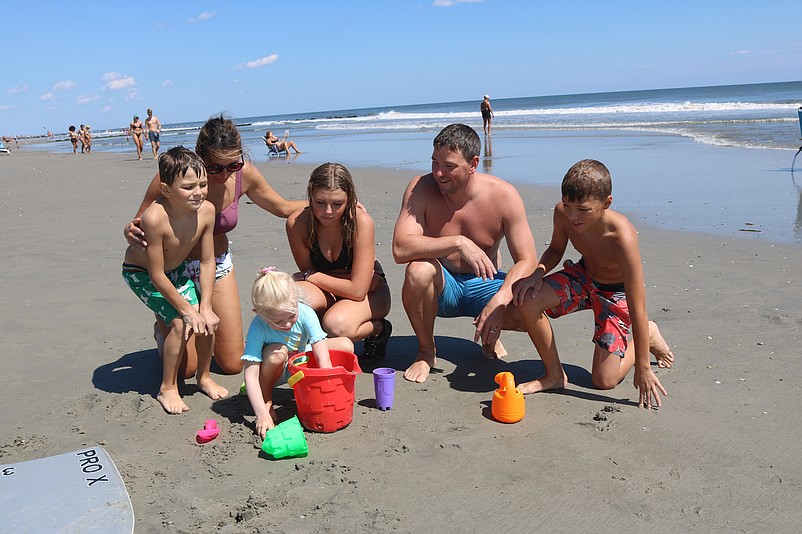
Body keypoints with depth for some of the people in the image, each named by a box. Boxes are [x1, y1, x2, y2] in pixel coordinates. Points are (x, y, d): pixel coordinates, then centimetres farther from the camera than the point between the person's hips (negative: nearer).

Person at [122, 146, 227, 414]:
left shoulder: (206, 210, -24)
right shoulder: (155, 217, -39)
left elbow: (207, 262, -14)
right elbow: (157, 275, -30)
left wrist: (205, 308, -17)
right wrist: (187, 310, -23)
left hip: (176, 268, 5)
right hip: (141, 273, -5)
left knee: (205, 319, -8)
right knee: (181, 322, -18)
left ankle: (204, 377, 17)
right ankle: (167, 389, 3)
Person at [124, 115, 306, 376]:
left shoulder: (244, 173, -16)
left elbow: (283, 207, 1)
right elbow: (139, 225, -15)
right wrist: (130, 231, -39)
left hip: (219, 265, 3)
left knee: (233, 364, 5)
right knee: (185, 368, -1)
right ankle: (164, 328, 32)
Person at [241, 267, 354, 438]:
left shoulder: (305, 313, -28)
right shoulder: (258, 327, -32)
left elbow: (323, 359, -31)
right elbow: (250, 376, -34)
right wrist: (263, 414, -41)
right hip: (277, 372, -3)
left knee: (346, 345, -16)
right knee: (277, 352, -37)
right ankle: (266, 399, -11)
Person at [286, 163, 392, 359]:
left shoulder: (361, 221, -27)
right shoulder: (297, 223, -19)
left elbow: (357, 290, -27)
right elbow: (307, 271, -6)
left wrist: (309, 276, -18)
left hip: (369, 291, -3)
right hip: (328, 291, 3)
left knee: (336, 324, -36)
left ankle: (378, 329, -1)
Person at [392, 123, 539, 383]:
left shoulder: (503, 195, -14)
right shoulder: (421, 189, -17)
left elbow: (527, 260, -16)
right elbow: (400, 249, -30)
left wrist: (500, 299, -34)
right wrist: (458, 242, -40)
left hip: (484, 284, 1)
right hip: (441, 287, -1)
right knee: (418, 270, -36)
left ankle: (489, 336, 12)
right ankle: (426, 351, -7)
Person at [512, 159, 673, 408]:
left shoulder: (622, 238, -39)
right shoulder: (563, 213, -24)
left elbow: (637, 308, -33)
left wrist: (642, 369, -27)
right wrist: (538, 272, -25)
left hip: (616, 292, -4)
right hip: (582, 276, 5)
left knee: (604, 381, -6)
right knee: (527, 299, -25)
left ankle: (649, 335, 23)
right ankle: (554, 374, -3)